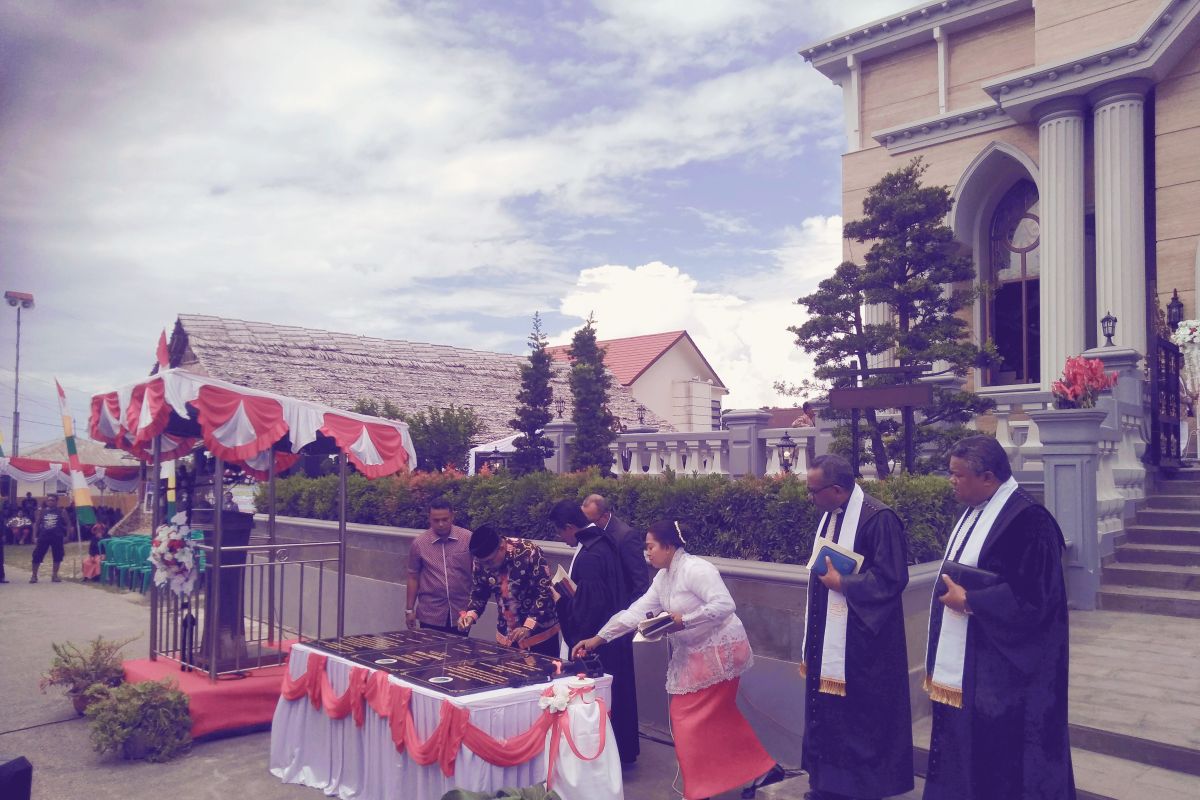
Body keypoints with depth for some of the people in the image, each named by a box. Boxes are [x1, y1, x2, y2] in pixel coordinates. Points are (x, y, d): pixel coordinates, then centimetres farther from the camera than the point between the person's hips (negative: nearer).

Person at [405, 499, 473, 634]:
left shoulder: (468, 539, -5)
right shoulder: (418, 543, -3)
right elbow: (413, 577, 5)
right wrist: (409, 609, 5)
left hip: (461, 613, 0)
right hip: (430, 614, 0)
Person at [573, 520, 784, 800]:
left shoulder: (695, 568, -20)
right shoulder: (663, 577, 9)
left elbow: (724, 605, -27)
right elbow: (637, 611, 7)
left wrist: (684, 620, -25)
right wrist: (599, 638, 3)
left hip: (720, 650, -10)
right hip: (696, 655, 10)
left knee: (692, 720, -3)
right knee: (720, 718, 18)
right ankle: (764, 768, 28)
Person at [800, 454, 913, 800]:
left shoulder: (879, 518, -18)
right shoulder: (829, 515, 8)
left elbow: (892, 578, -21)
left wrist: (841, 583, -17)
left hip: (860, 644, -8)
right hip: (828, 641, 9)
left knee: (861, 718, 4)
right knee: (828, 715, 16)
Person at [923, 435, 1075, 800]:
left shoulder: (1027, 519, -19)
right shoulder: (975, 511, 9)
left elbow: (1032, 596, -23)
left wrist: (968, 601, -18)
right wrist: (953, 592, 5)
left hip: (1004, 667, -9)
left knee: (1003, 750, 4)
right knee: (966, 744, 16)